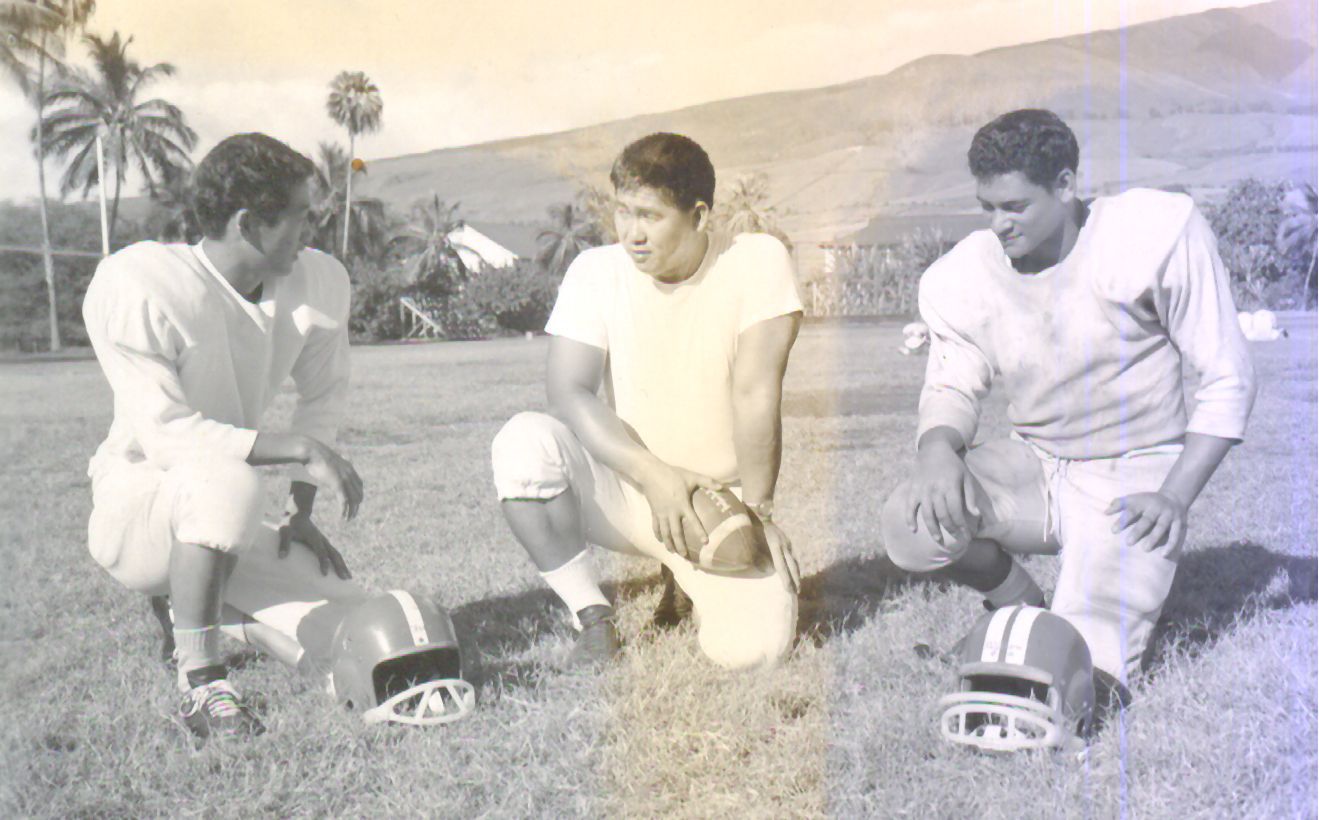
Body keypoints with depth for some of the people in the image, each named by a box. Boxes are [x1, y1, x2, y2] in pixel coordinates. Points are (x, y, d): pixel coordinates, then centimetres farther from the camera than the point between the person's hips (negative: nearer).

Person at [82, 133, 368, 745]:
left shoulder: (319, 283, -5)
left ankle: (207, 607, 18)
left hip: (220, 527, 6)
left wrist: (301, 513, 3)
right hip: (134, 511, -6)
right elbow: (166, 436, -28)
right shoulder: (139, 286, -21)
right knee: (227, 481, -40)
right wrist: (299, 450, -32)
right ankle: (200, 685, -25)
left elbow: (322, 398, 10)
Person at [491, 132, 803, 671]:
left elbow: (756, 392, -15)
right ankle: (593, 620, -10)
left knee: (754, 648, -23)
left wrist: (757, 510, -15)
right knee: (523, 442, -29)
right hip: (627, 493, 1)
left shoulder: (757, 262, -11)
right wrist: (655, 477, -28)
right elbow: (569, 390, -16)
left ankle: (688, 581, 15)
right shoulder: (597, 272, -6)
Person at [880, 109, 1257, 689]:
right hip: (1033, 466, 4)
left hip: (1134, 476, -3)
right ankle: (1022, 606, 7)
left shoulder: (1158, 232, -16)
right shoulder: (963, 276, -6)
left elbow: (1227, 380, -10)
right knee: (910, 524, -26)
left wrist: (1175, 496, -19)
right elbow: (952, 387, 2)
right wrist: (938, 447, -23)